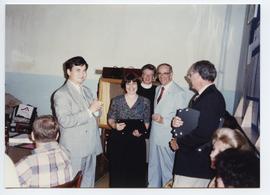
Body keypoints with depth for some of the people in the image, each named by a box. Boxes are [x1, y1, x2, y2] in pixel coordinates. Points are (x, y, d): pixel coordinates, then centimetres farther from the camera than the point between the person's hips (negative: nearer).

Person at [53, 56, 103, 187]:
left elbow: (95, 114, 17)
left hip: (91, 146, 7)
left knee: (88, 182, 18)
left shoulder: (87, 90, 12)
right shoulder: (61, 94, -11)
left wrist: (97, 110, -7)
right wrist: (89, 110, -23)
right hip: (74, 149, -7)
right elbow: (65, 121, -22)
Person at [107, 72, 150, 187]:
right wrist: (115, 125, -15)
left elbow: (147, 122, 3)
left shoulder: (145, 102, 2)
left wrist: (141, 131, -15)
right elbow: (110, 119, 5)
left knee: (136, 171, 5)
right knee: (117, 171, 7)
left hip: (137, 141, 0)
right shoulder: (116, 100, 2)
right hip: (117, 140, 0)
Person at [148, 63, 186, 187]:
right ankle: (153, 185, 40)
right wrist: (153, 116, 4)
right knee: (153, 164, 21)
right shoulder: (157, 89, 10)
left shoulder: (179, 93, -15)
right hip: (154, 135, 7)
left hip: (168, 136, -7)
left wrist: (163, 121, -16)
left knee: (167, 166, 10)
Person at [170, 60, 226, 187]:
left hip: (196, 164, -9)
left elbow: (203, 133, -26)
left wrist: (179, 143, -14)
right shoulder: (200, 96, 11)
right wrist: (177, 122, -3)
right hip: (189, 159, 9)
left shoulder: (213, 98, -19)